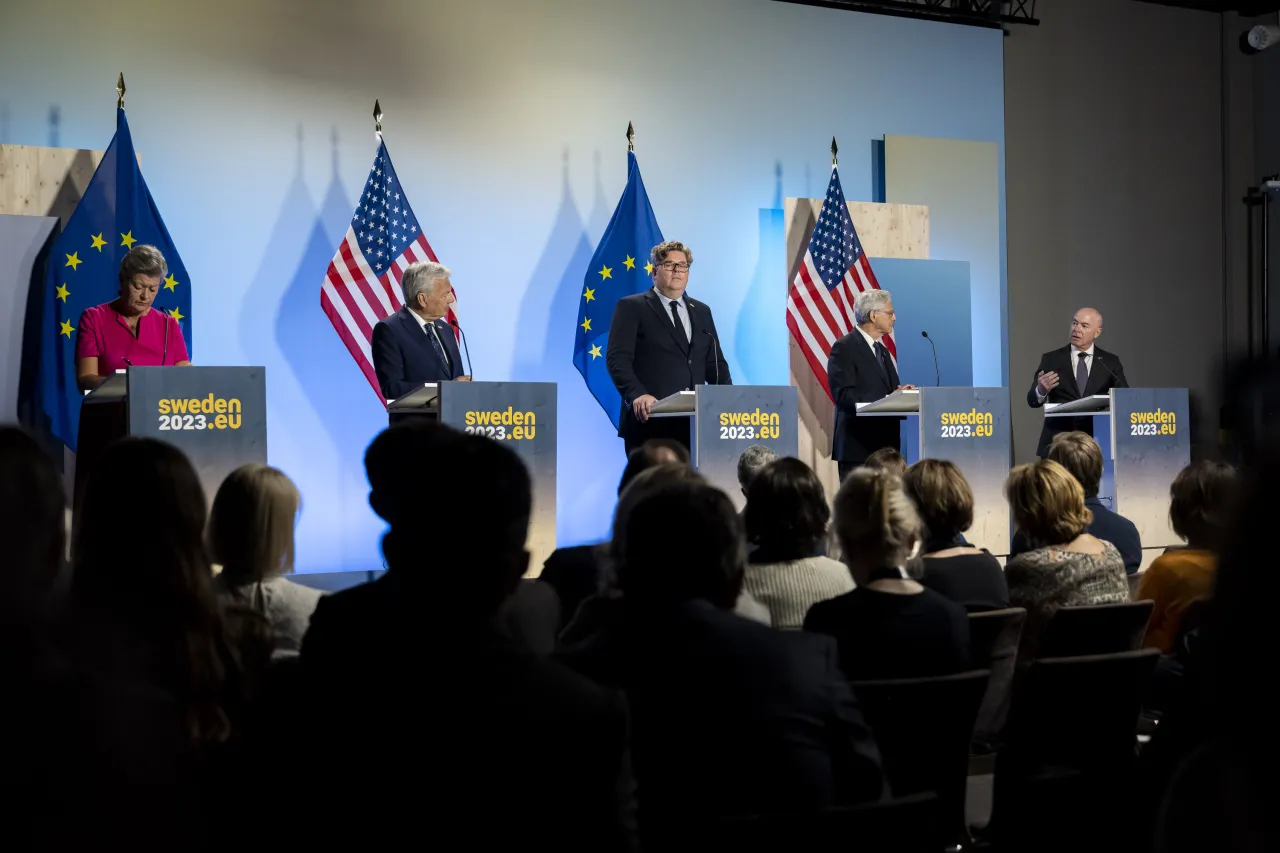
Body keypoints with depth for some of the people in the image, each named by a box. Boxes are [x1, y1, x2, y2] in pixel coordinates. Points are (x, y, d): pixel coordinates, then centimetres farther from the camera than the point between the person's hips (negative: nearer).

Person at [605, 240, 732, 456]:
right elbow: (617, 357, -7)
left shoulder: (701, 311, 21)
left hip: (692, 422, 4)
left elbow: (714, 363, 20)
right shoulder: (631, 307, 4)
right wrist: (637, 394, -23)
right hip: (649, 420, -4)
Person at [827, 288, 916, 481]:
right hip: (858, 445, -8)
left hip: (885, 444, 8)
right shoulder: (844, 348, -7)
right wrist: (887, 400, -21)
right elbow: (844, 395, -17)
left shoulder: (882, 349, 21)